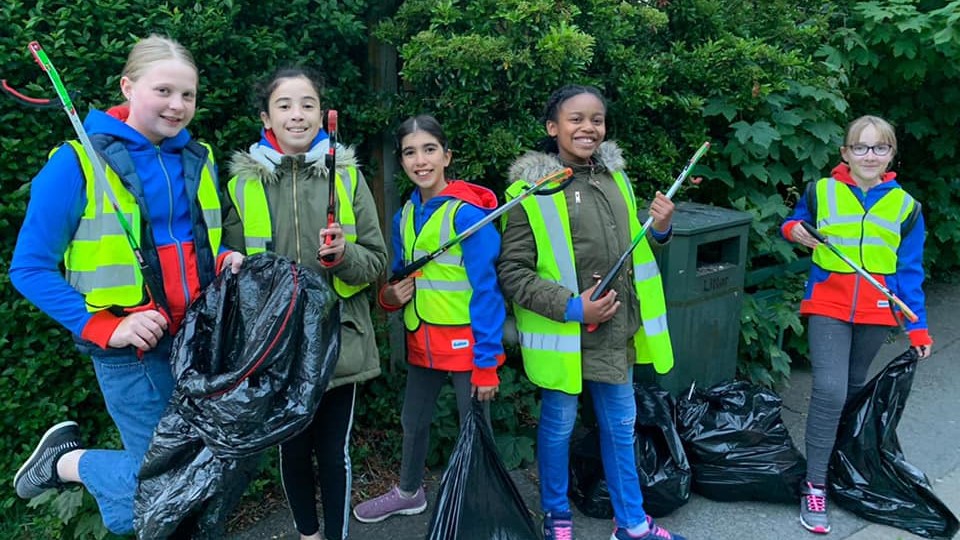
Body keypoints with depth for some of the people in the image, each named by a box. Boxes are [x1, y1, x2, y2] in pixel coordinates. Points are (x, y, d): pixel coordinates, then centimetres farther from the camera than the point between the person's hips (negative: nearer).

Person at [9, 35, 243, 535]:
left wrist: (226, 262, -4)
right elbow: (30, 269, -8)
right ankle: (67, 461, 24)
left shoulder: (198, 159, 7)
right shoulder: (78, 163, -10)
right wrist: (103, 328, -20)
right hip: (134, 351, -6)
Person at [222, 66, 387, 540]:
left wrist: (344, 256, -18)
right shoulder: (244, 182, 0)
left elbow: (376, 262, 0)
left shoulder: (347, 175, 0)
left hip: (339, 340, -1)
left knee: (334, 451, 10)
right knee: (292, 448, 16)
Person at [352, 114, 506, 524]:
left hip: (465, 344, -7)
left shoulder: (467, 213, -17)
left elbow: (487, 291, -18)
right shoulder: (405, 215, 4)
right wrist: (389, 295, -7)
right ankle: (409, 493, 46)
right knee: (412, 422, 23)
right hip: (422, 341, 7)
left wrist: (487, 362, -19)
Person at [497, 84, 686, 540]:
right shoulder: (531, 191, -12)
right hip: (562, 332, -5)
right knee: (558, 423, 11)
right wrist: (570, 307, -21)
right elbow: (512, 272, -13)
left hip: (616, 328, 6)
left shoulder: (615, 178, 7)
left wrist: (658, 230, -1)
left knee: (620, 425, 16)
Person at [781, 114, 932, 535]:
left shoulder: (904, 206, 3)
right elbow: (794, 225, 15)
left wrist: (918, 327, -1)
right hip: (828, 306, -2)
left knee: (854, 387, 15)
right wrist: (793, 231, -10)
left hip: (876, 312, 3)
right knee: (829, 390, -15)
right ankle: (814, 486, -7)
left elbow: (909, 272, 4)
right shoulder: (820, 192, -1)